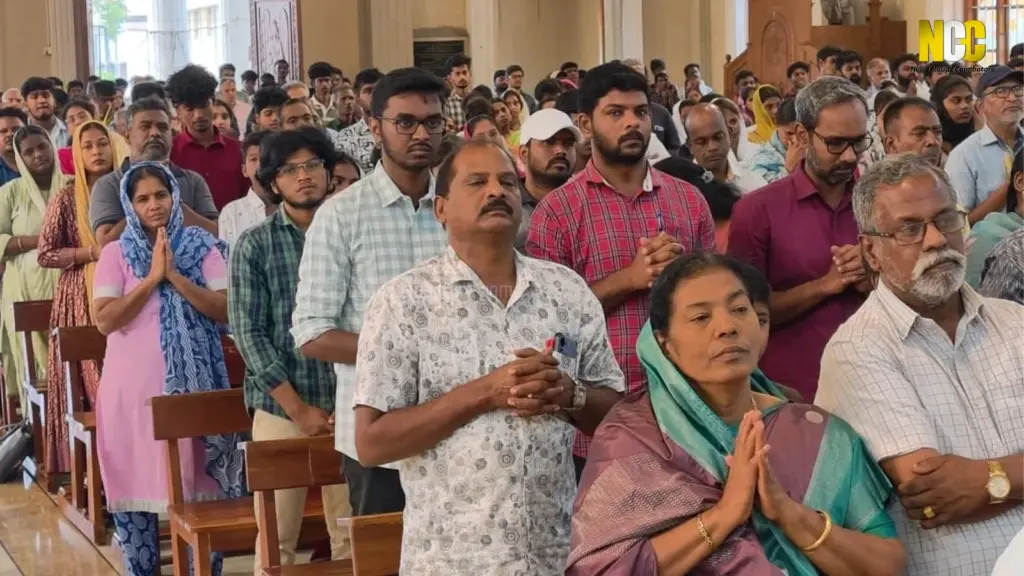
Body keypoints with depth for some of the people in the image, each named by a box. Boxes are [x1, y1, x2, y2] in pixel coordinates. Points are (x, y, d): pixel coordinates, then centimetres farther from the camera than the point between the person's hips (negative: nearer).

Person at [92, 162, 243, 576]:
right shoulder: (116, 253, 3)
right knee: (132, 482, 6)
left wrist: (174, 276, -15)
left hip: (192, 385, -1)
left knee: (197, 483, 2)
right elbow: (104, 320, -8)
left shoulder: (202, 247, 2)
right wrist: (152, 278, -14)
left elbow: (225, 309, -7)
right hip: (132, 389, 1)